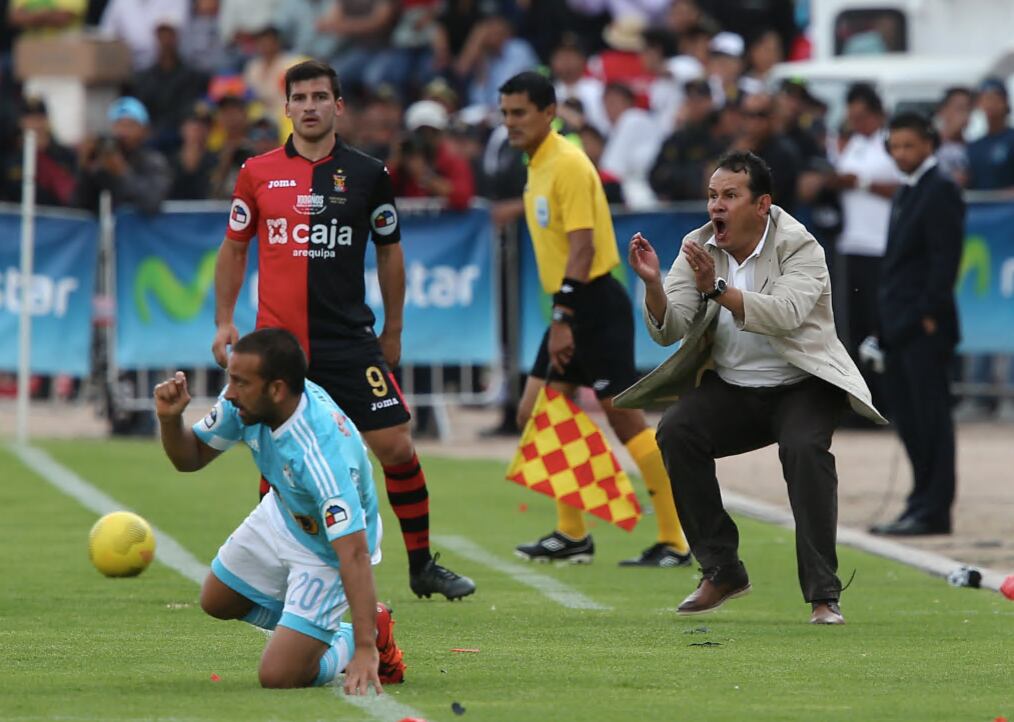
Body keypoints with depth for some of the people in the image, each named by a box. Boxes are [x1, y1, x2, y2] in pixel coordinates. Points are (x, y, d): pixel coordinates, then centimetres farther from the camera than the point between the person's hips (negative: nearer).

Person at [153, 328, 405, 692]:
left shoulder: (323, 453, -43)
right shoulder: (246, 402, -21)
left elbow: (353, 554, -45)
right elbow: (192, 456, -4)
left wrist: (365, 650, -50)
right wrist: (170, 419, -27)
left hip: (327, 550, -8)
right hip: (280, 516, 8)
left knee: (278, 677, -12)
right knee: (216, 603, 24)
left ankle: (364, 639, 13)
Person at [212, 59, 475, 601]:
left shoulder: (367, 174, 2)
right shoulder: (259, 172, 4)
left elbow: (389, 251, 12)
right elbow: (234, 248, 14)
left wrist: (392, 332, 12)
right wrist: (224, 322, 7)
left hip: (350, 340, 0)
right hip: (278, 342, 0)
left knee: (395, 446, -6)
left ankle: (422, 566, 7)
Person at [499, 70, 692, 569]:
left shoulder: (568, 165, -15)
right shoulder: (538, 166, 13)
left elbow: (582, 247, -21)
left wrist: (563, 318, -24)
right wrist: (560, 317, 18)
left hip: (595, 305, -10)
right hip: (571, 310, 10)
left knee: (625, 419, -7)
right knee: (534, 415, 8)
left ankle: (674, 541, -3)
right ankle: (572, 535, 16)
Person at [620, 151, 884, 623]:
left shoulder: (799, 247, -12)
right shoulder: (699, 248, 1)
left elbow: (785, 314, -31)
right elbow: (667, 331, -6)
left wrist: (718, 288, -40)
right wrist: (653, 284, -25)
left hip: (801, 387, -4)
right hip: (732, 390, 4)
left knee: (804, 448, -33)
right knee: (675, 432, -22)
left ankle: (823, 595, -29)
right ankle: (722, 572, -12)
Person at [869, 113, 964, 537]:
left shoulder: (940, 190, -9)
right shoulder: (907, 192, 19)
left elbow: (946, 255, -16)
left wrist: (930, 315, -19)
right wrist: (890, 319, 13)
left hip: (925, 327, -9)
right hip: (900, 325, 9)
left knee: (931, 417, -6)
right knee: (908, 419, 9)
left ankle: (935, 510, -5)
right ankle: (923, 502, 14)